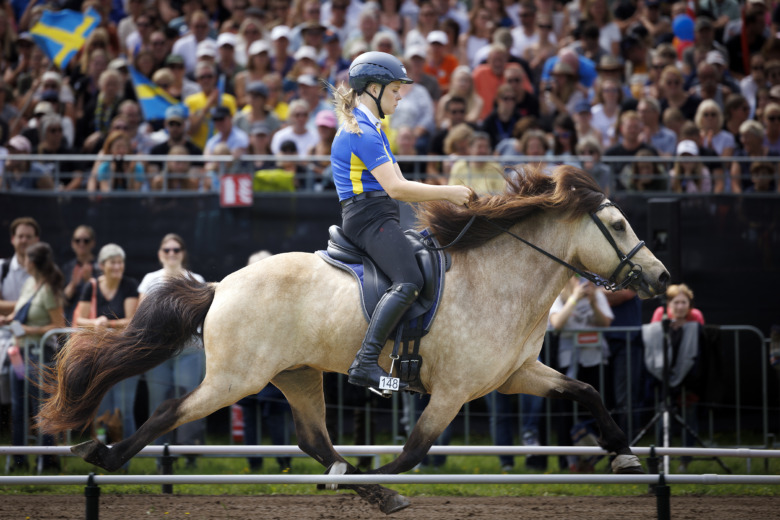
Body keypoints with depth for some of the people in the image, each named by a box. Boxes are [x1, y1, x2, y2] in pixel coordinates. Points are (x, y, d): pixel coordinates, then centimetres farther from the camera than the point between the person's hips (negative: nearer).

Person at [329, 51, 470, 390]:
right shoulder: (360, 132, -11)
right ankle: (365, 364, -36)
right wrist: (447, 193, -12)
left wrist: (447, 197, 9)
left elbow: (399, 186, 20)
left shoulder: (372, 129, 23)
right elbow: (395, 188, -18)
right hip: (369, 218, -11)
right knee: (409, 282, -27)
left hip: (380, 220, 11)